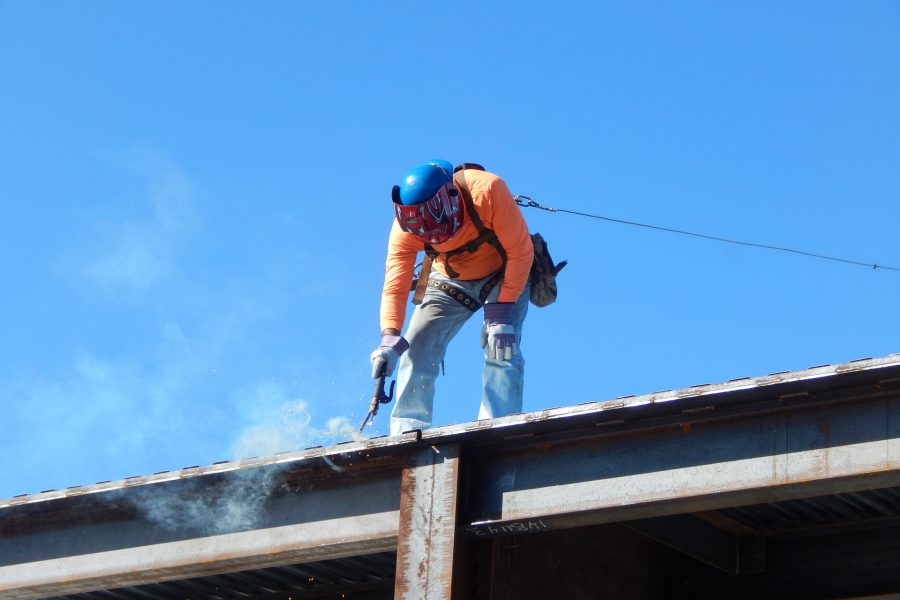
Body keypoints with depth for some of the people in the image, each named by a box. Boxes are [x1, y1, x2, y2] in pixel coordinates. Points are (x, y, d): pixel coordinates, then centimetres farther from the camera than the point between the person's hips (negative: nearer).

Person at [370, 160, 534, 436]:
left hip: (504, 276, -3)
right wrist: (389, 337, -43)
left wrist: (502, 309, -31)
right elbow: (394, 286, -28)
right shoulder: (405, 227, -27)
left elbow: (520, 251, -28)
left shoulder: (487, 190, -36)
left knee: (501, 349, -23)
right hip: (450, 282, 3)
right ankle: (408, 431, -10)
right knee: (417, 348, -12)